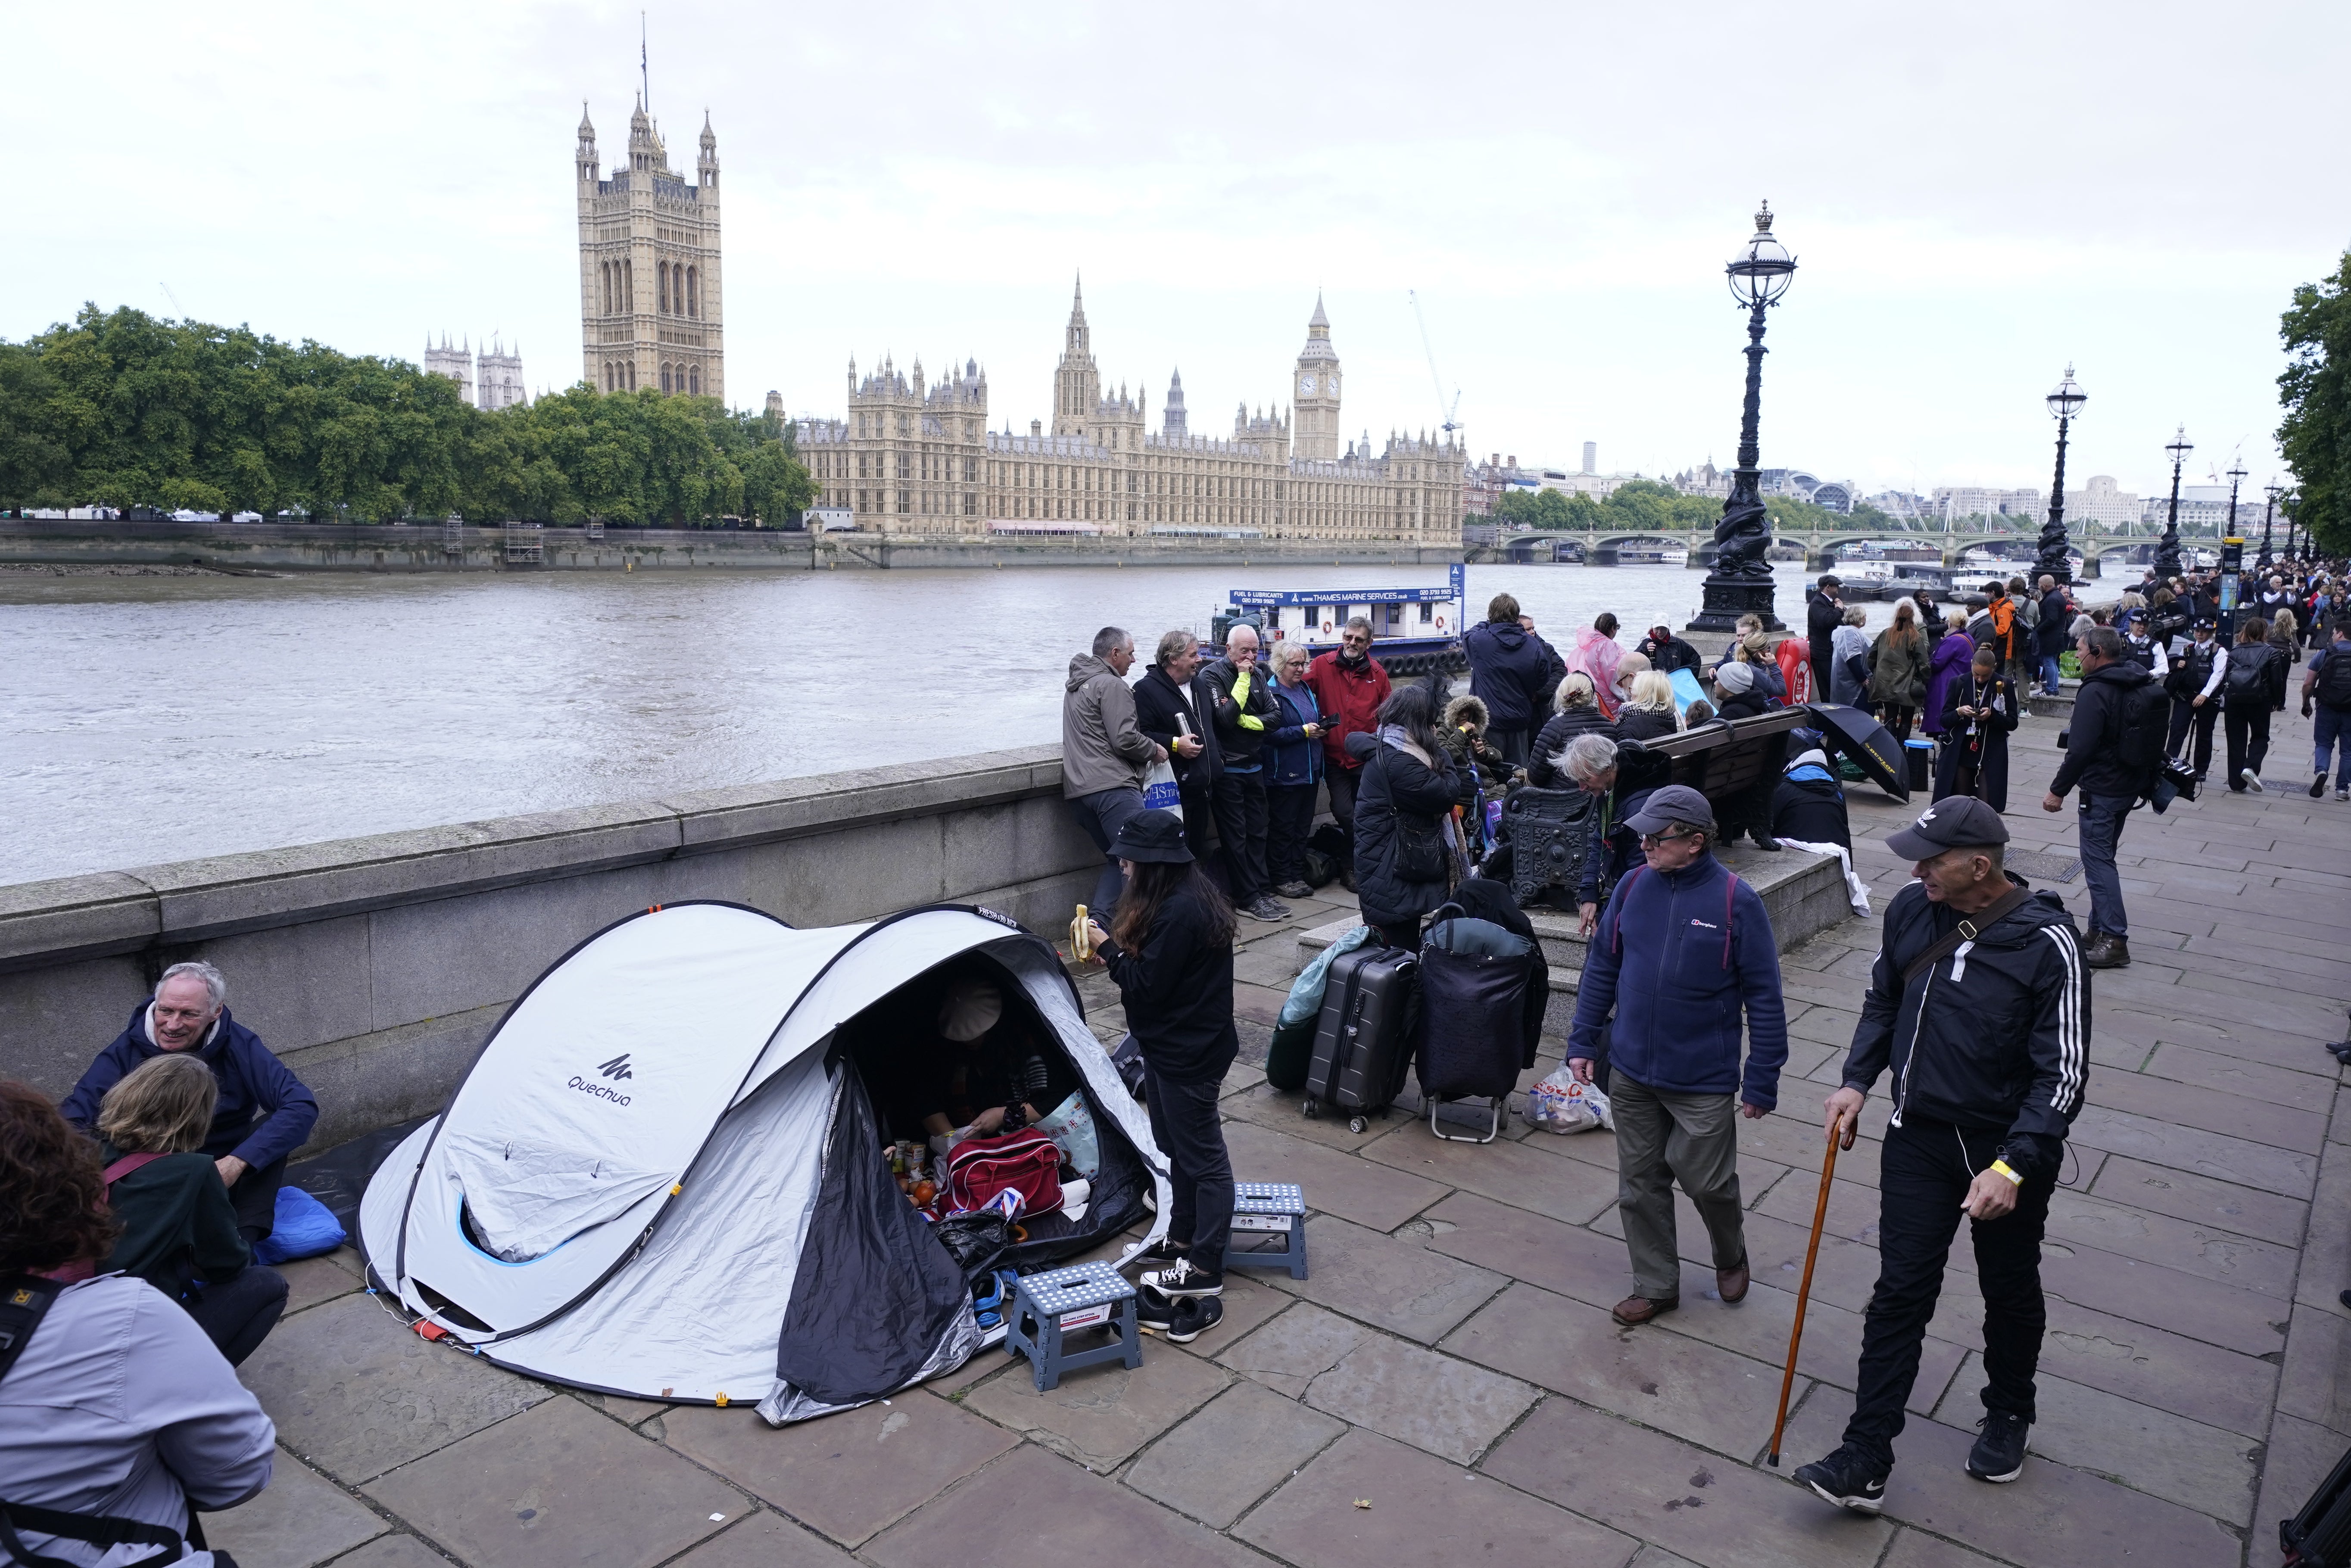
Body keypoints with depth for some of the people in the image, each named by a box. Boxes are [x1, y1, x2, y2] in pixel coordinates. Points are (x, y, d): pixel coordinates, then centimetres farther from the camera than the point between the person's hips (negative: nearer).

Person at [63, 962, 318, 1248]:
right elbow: (72, 1117, -13)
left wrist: (238, 1162, -34)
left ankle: (242, 1243, -34)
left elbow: (303, 1106, -22)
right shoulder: (128, 1049, -6)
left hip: (225, 1182, 0)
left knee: (274, 1124, -25)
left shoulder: (238, 1045, -10)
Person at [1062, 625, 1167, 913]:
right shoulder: (1111, 685, -6)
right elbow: (1125, 739, -15)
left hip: (1077, 791, 10)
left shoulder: (1076, 686, 24)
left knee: (1118, 860, 14)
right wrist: (1155, 750, 3)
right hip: (1113, 787, -9)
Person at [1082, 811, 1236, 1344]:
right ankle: (1182, 1241, 36)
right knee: (1179, 1149, 21)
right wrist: (1116, 951, -2)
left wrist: (1108, 949, -12)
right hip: (1172, 1046, 11)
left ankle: (1203, 1273, 10)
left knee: (1201, 1156, 0)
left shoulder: (1178, 913, -26)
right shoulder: (1188, 897, 6)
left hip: (1187, 1056, -11)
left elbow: (1147, 985, -24)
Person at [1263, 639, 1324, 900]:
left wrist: (1320, 726, 3)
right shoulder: (1272, 693, -12)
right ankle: (1282, 879, 10)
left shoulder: (1305, 689, 13)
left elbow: (1317, 719, 26)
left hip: (1309, 771, 8)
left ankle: (1298, 876, 22)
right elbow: (1270, 734, -20)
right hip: (1284, 775, -8)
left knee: (1303, 827, 13)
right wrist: (1303, 731, -19)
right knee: (1282, 829, 1)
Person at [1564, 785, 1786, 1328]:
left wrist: (1761, 1081, -8)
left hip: (1703, 1081, -4)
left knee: (1707, 1181, 8)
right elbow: (1601, 968, 8)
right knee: (1640, 1184, 13)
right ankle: (1656, 1285, 31)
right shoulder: (1632, 887, -2)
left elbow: (1764, 998, -9)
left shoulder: (1735, 901, -14)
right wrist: (1582, 1041, 8)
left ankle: (1730, 1255, 40)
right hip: (1631, 1073, 4)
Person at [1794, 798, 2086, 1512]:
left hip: (2010, 1149, -3)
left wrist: (2013, 1166, -25)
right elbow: (1882, 1002, 10)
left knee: (2010, 1293, 18)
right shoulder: (1910, 910, -7)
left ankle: (2008, 1416, 45)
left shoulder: (2047, 943, -21)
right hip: (1919, 1137, 3)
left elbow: (2063, 1072, -18)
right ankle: (1865, 1460, 6)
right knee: (1900, 1293, 3)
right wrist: (1856, 1081, -2)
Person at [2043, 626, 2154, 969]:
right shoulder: (2138, 683, 9)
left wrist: (2058, 790, -15)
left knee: (2097, 860, -5)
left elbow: (2081, 749, -23)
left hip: (2102, 790, -9)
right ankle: (2100, 930, 24)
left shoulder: (2095, 692, -20)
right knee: (2102, 856, 18)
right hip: (2130, 785, 9)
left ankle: (2114, 941, -7)